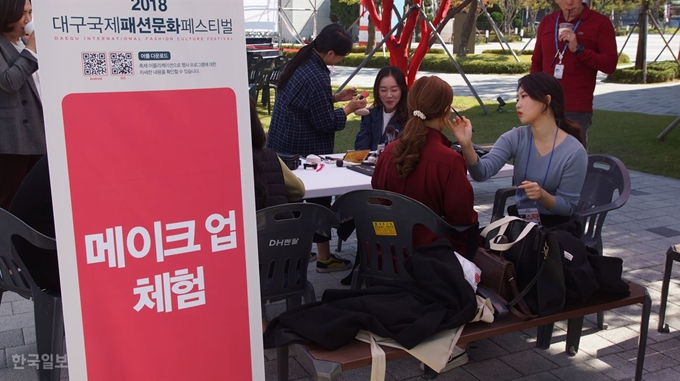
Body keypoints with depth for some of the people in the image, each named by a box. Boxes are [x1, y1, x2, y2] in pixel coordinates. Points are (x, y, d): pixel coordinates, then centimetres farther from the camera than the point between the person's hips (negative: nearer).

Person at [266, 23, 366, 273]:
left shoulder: (300, 62, 4)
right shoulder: (316, 77, -25)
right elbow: (325, 122, -18)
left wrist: (336, 97, 14)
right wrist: (349, 108, -4)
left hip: (282, 146, 9)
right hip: (303, 153, -9)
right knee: (318, 201, 4)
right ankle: (324, 259, 16)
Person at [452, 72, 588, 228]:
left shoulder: (574, 151, -15)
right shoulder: (515, 138, -5)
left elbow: (567, 207, -10)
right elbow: (482, 172, -21)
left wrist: (542, 195, -29)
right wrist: (466, 145, -38)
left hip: (554, 225, -4)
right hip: (518, 218, 4)